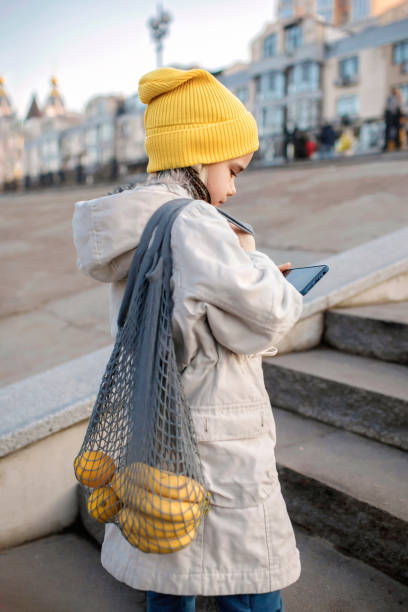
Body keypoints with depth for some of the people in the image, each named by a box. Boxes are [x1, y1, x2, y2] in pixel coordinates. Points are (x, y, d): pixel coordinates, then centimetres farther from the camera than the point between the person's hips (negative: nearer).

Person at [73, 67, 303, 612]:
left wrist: (251, 274, 10)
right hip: (216, 446, -8)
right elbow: (263, 319, -19)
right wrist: (253, 259, -2)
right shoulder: (195, 225, -21)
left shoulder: (129, 226, 6)